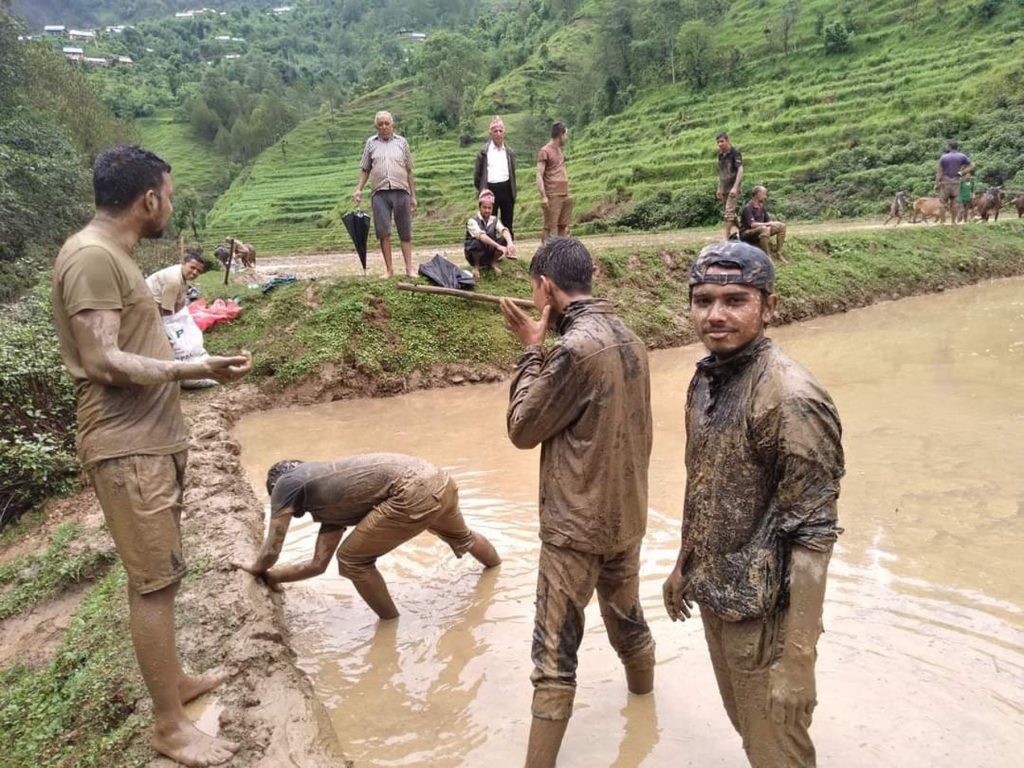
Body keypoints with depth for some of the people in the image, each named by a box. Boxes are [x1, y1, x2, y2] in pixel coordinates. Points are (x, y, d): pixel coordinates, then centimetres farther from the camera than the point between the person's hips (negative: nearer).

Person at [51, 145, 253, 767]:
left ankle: (173, 679, 34)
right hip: (127, 448, -10)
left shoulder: (113, 256, 14)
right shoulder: (91, 257, -18)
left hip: (152, 438, 10)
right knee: (154, 581, -2)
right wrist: (196, 369, -29)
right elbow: (103, 361, -24)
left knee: (160, 573, 19)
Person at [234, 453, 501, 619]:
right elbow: (318, 564, 31)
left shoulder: (287, 483, 10)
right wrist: (271, 575, 39)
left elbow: (272, 551, 13)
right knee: (460, 536, 40)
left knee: (352, 559, 10)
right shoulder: (330, 507, 30)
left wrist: (257, 570, 33)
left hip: (415, 492, -10)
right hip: (438, 481, 10)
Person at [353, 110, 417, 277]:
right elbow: (364, 169, 13)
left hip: (401, 192, 0)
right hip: (379, 193, 0)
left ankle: (409, 268, 6)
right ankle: (389, 269, 3)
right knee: (383, 232, -3)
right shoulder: (371, 143, 11)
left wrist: (413, 195, 8)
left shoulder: (401, 142, 11)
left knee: (405, 233, 2)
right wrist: (359, 189, 0)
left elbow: (409, 171, 11)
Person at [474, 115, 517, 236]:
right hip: (490, 190, -3)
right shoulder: (484, 151, 1)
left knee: (507, 226, 8)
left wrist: (514, 194, 10)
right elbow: (477, 174, 4)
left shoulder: (509, 152, 10)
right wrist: (482, 189, 0)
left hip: (506, 190, 3)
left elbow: (512, 173, 15)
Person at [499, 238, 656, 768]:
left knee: (555, 654, 1)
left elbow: (523, 429, -11)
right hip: (625, 515, 8)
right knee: (627, 619, 28)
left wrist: (531, 349, -7)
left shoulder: (575, 347, -22)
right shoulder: (628, 338, 4)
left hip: (576, 525, -8)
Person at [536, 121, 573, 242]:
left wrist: (568, 192, 18)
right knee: (549, 227, -7)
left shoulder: (559, 150, 17)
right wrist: (543, 196, -20)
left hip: (565, 195, 8)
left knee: (563, 226, 9)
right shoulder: (545, 151, -6)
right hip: (552, 196, -8)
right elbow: (539, 176, -12)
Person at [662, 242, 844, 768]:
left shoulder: (790, 398, -24)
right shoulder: (706, 377, 1)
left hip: (765, 611, -7)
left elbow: (811, 536, -23)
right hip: (714, 595, 7)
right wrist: (685, 565, 18)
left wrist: (795, 660, -23)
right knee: (744, 724, 26)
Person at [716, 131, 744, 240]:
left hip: (732, 187, -7)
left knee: (729, 212, -13)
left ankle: (726, 237, -15)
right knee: (730, 212, 12)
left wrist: (735, 187, -23)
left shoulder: (735, 153, -9)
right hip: (724, 188, 7)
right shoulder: (720, 154, 12)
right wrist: (719, 188, 15)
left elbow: (740, 170, -15)